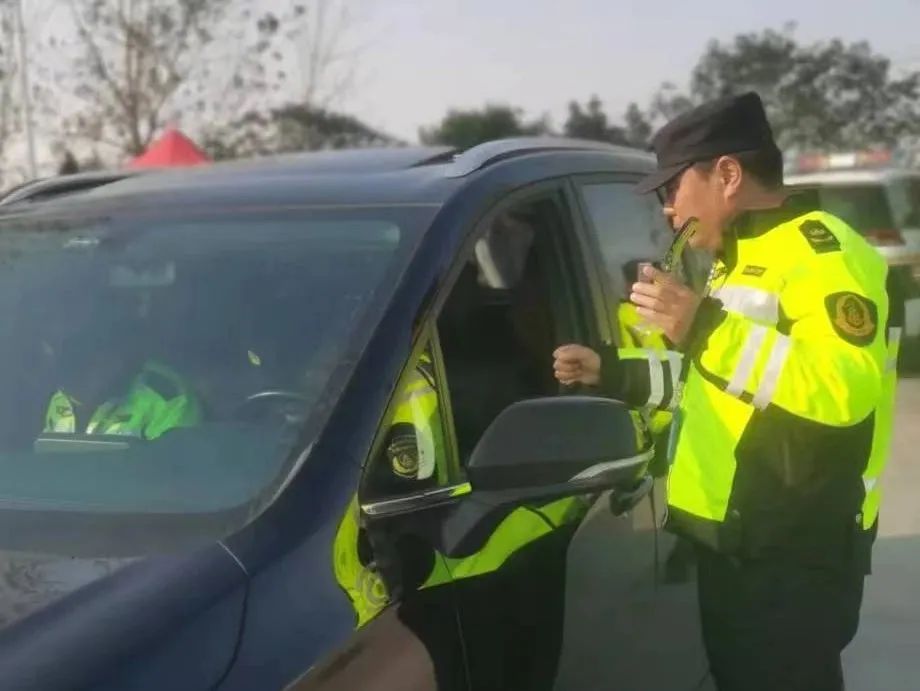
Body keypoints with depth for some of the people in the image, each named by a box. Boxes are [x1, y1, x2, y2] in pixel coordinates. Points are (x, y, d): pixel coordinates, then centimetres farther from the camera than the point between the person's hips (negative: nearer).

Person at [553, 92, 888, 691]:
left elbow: (847, 386, -30)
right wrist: (613, 374, 21)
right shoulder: (739, 260, 20)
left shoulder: (822, 250, -13)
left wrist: (707, 329, -32)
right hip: (730, 543, 10)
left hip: (794, 553, -10)